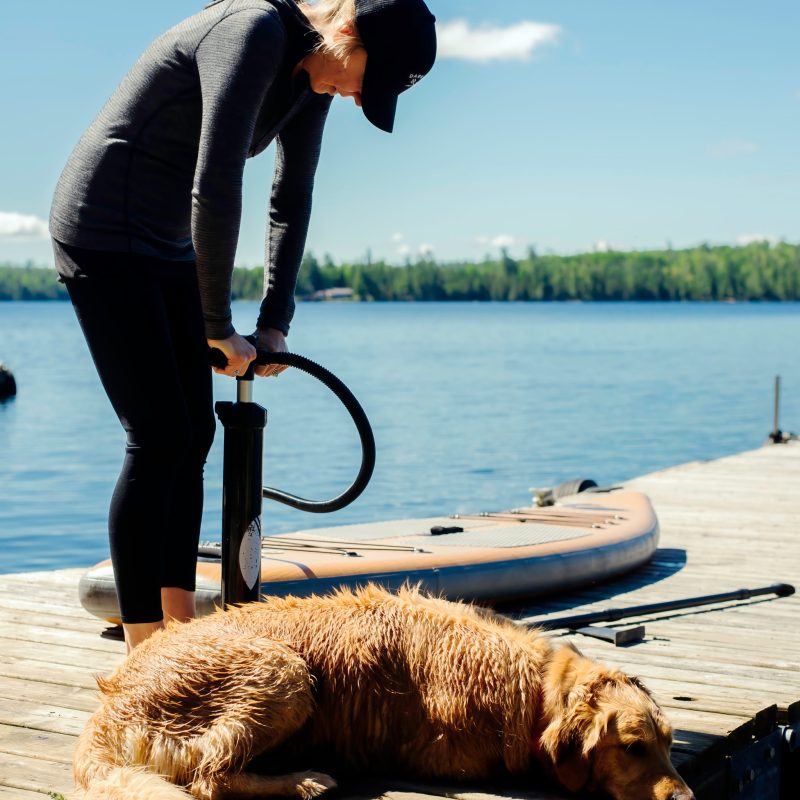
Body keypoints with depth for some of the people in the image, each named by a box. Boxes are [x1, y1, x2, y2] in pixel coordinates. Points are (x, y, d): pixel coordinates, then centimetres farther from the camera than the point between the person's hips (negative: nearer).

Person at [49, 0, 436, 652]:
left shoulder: (312, 73, 5)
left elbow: (291, 202, 16)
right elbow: (215, 190, -29)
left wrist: (275, 322, 14)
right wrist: (219, 327, -19)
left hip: (166, 243, 9)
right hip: (104, 232, -9)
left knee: (193, 434, 6)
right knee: (159, 440, -11)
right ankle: (142, 656, -4)